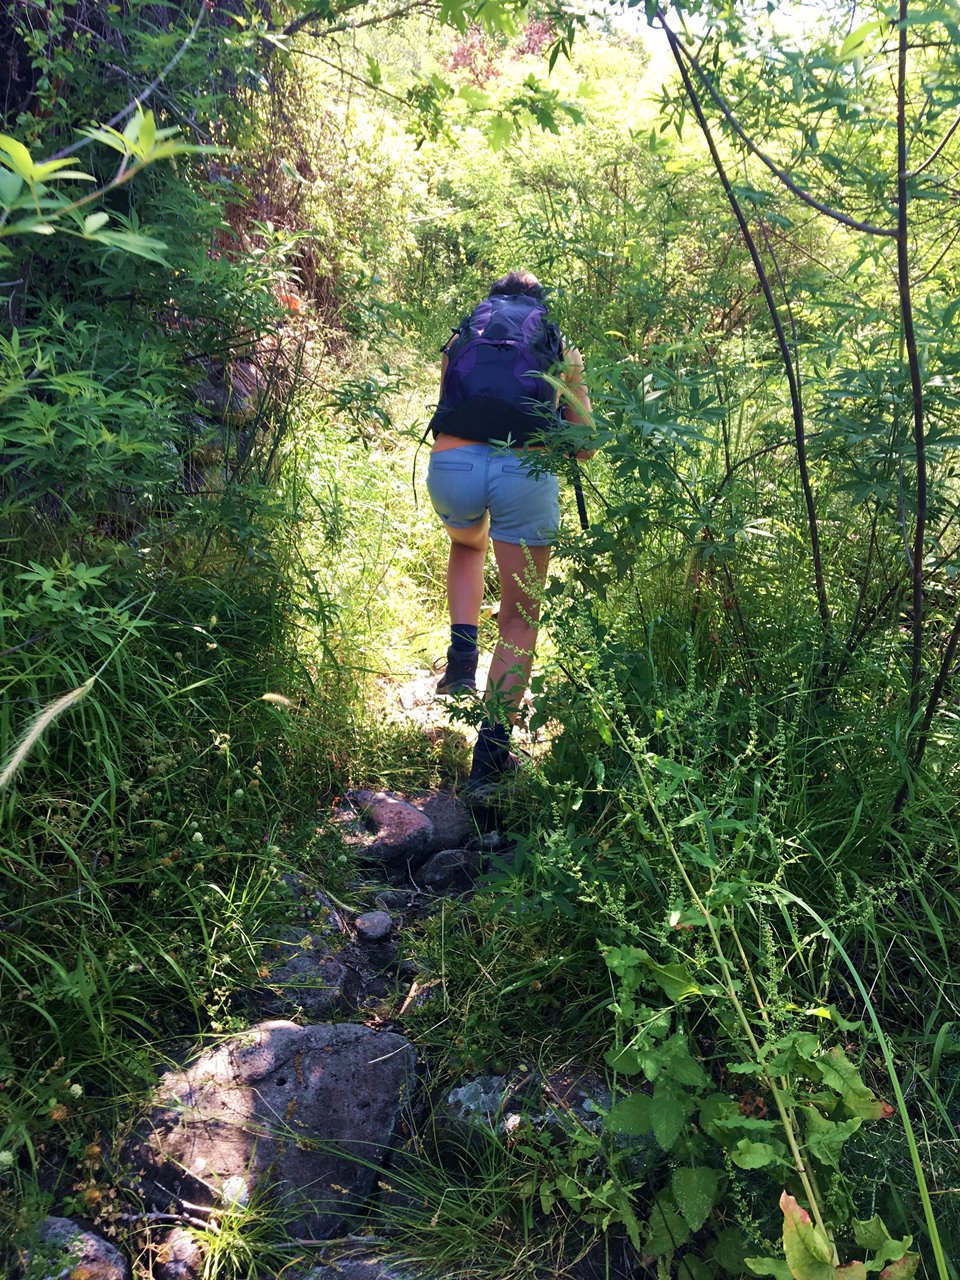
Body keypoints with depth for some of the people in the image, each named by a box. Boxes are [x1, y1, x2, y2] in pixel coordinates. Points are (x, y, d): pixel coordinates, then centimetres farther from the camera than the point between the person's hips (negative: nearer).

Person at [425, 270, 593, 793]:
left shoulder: (460, 340, 27)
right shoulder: (557, 352, 25)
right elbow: (584, 448, 25)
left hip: (452, 462, 2)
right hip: (526, 471, -1)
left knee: (467, 545, 37)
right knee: (520, 615, 11)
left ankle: (462, 659, 19)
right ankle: (491, 751, 6)